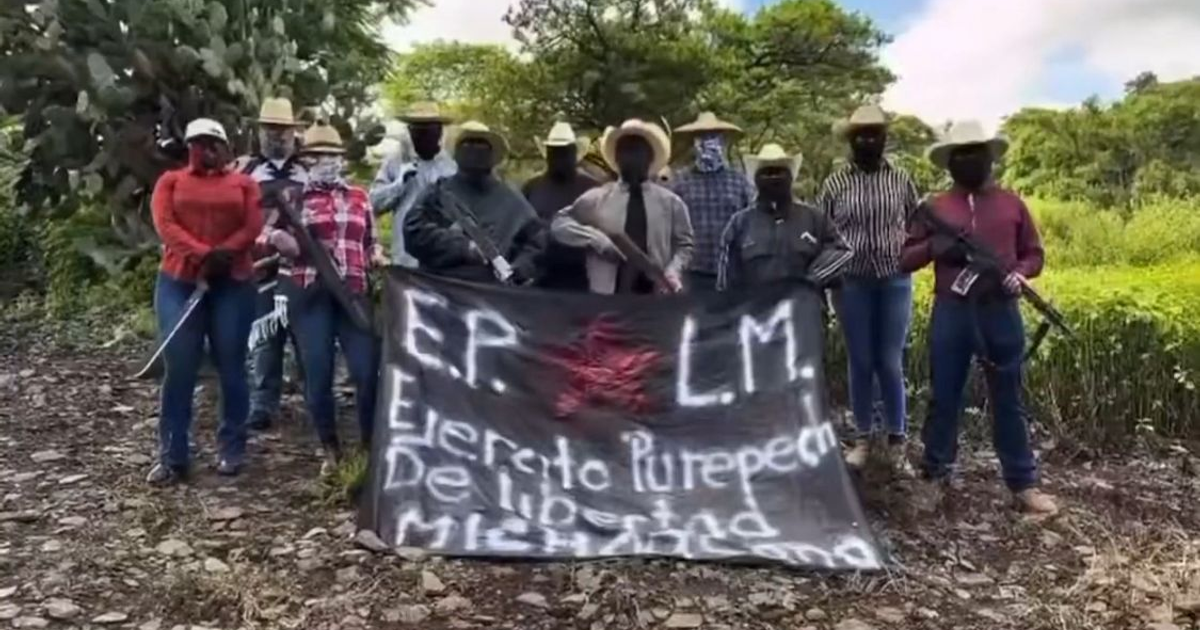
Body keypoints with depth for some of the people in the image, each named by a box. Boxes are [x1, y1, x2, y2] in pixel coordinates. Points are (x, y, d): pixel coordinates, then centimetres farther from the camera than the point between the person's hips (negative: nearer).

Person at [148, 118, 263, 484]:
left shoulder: (243, 183, 12)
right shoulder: (171, 181, 12)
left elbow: (253, 227, -1)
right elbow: (165, 225, -3)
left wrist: (222, 256, -17)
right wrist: (203, 255, -18)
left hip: (232, 284, 0)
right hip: (179, 282, 0)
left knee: (231, 367, 3)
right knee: (179, 370, -1)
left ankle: (231, 450, 13)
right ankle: (173, 458, 6)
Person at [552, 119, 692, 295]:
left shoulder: (670, 202, 10)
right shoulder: (597, 199, 8)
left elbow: (683, 246, 13)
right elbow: (559, 224, 10)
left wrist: (673, 272, -7)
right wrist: (595, 238, -6)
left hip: (655, 294, 1)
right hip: (608, 295, 0)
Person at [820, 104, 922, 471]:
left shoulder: (901, 180, 4)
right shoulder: (836, 183, 1)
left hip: (895, 281, 0)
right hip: (852, 283, 0)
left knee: (891, 363, 3)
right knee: (860, 363, 7)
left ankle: (897, 440, 16)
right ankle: (863, 438, 20)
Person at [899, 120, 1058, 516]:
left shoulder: (1011, 204, 9)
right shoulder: (935, 207, 6)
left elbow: (1034, 253, 12)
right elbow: (905, 259, 6)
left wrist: (1020, 273, -9)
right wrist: (934, 247, -13)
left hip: (1000, 312, 0)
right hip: (951, 313, 0)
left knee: (1008, 400, 7)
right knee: (944, 397, 9)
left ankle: (1023, 484, 15)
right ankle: (935, 472, 23)